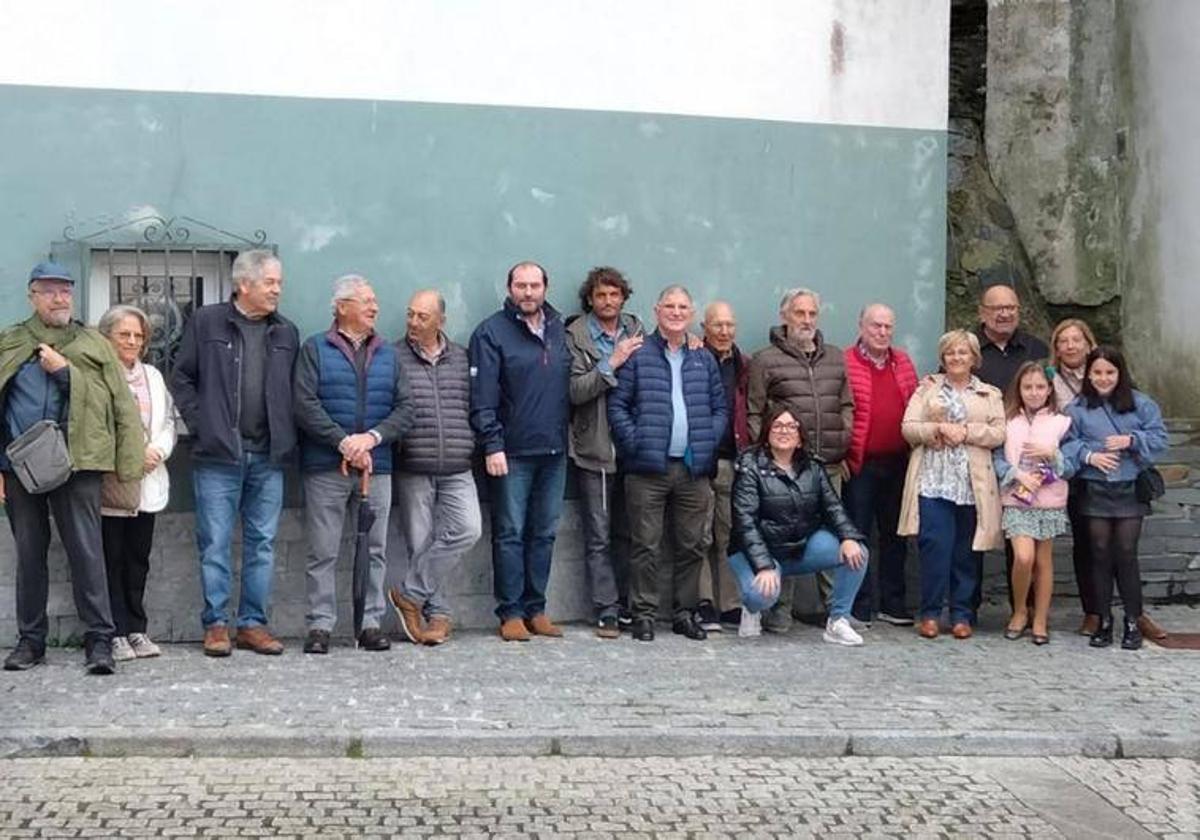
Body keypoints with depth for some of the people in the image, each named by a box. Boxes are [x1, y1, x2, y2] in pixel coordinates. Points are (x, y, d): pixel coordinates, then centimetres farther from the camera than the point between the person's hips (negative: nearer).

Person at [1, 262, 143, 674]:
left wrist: (66, 372, -7)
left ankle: (99, 640, 0)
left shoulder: (93, 345, 9)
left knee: (86, 551, -5)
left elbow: (119, 404, 1)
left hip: (76, 464, -2)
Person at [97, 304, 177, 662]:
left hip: (147, 482, 5)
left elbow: (168, 420, 14)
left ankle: (135, 630, 16)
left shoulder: (152, 376, 16)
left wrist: (157, 450, -5)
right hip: (110, 484, -5)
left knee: (138, 559, 9)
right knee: (111, 559, -2)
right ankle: (116, 633, 4)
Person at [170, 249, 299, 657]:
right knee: (215, 543, 1)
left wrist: (286, 436, 2)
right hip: (218, 455, -3)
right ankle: (216, 624, 10)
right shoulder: (206, 322, 2)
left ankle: (253, 623, 15)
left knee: (262, 543, 6)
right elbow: (181, 379, 4)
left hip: (268, 457, 3)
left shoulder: (286, 333, 12)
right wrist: (201, 424, -4)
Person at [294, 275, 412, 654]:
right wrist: (344, 443, -14)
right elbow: (305, 405, -7)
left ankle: (370, 623, 14)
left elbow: (404, 408, 7)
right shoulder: (315, 349, 3)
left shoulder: (387, 353, 14)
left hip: (376, 467, 4)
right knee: (323, 552, 0)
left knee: (374, 549, 6)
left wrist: (372, 438, -9)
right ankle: (320, 625, 6)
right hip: (325, 468, -3)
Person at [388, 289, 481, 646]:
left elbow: (475, 406, 18)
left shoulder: (461, 358, 12)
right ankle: (437, 613, 14)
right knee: (420, 542, 1)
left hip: (457, 471, 2)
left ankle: (410, 593, -1)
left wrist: (474, 446, 12)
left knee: (467, 529, -14)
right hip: (413, 470, -2)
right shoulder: (394, 358, 2)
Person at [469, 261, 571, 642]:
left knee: (544, 533, 9)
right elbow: (483, 397, -9)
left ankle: (535, 608, 18)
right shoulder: (492, 333, -4)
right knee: (510, 533, 0)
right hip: (513, 452, -5)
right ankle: (511, 612, 8)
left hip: (554, 451, 5)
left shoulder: (559, 329, 12)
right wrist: (492, 445, -14)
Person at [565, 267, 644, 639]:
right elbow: (575, 390, -11)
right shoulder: (577, 335, -2)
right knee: (599, 536, 2)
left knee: (632, 531, 10)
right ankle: (607, 611, 8)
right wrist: (612, 363, -17)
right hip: (595, 449, -3)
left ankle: (629, 602, 20)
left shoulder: (636, 329, 9)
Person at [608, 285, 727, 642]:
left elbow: (720, 408, 14)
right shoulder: (637, 355, 2)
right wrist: (635, 443, -11)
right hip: (648, 467, -4)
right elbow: (617, 405, -2)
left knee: (692, 545, 9)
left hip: (694, 468, 4)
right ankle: (644, 613, 10)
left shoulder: (704, 360, 13)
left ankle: (685, 612, 20)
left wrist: (709, 442, 0)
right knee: (646, 545, 1)